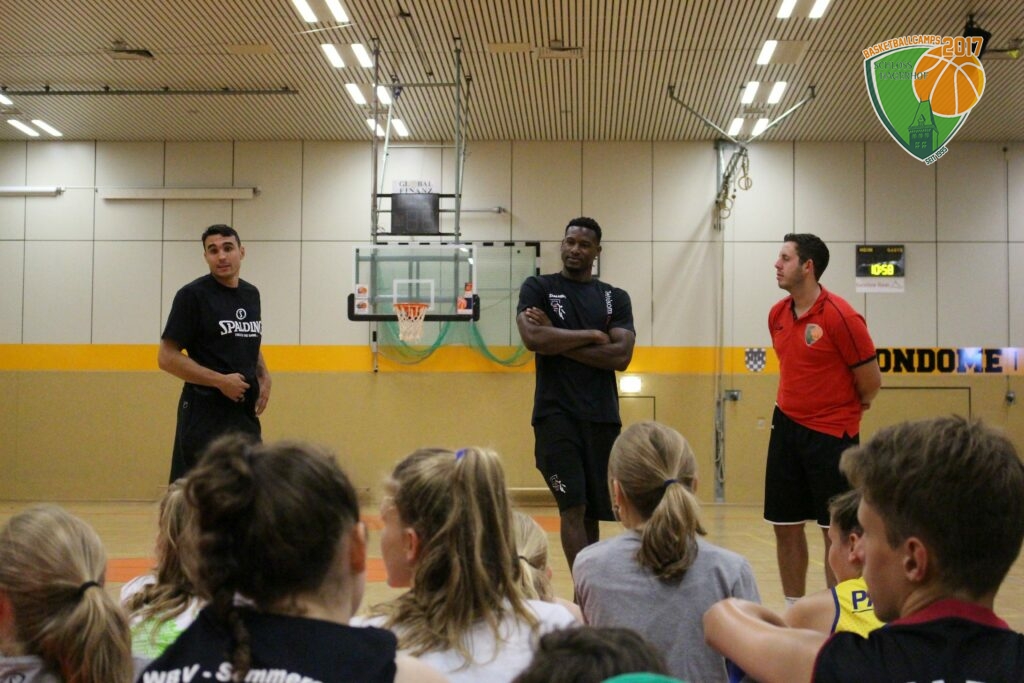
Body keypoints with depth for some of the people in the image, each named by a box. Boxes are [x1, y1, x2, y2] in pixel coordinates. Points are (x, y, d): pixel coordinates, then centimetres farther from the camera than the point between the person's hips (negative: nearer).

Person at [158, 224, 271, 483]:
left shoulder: (251, 294, 12)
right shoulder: (192, 295, -8)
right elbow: (167, 358, -11)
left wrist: (264, 377, 7)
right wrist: (221, 381, -17)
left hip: (246, 412, 7)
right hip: (205, 415, -6)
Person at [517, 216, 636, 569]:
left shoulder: (615, 298, 11)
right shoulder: (538, 287, 5)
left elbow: (621, 355, -5)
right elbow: (533, 338, -14)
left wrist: (558, 342, -9)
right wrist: (591, 335, -8)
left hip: (602, 416, 3)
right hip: (556, 413, -3)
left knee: (592, 512, 8)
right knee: (573, 506, -12)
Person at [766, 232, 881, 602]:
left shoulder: (840, 316, -16)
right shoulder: (777, 315, 6)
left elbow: (871, 381, -8)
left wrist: (845, 410, 7)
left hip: (831, 433, -7)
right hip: (786, 426, 7)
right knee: (785, 526, 9)